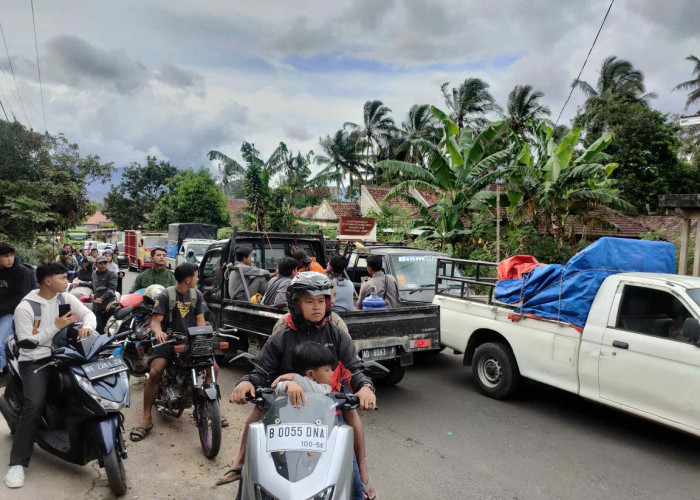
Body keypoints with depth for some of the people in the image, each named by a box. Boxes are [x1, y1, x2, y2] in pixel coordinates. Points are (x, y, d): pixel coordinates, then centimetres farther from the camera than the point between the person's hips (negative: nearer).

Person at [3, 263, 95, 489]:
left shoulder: (66, 298, 6)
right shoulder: (24, 308, -10)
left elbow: (87, 312, 1)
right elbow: (26, 343, -13)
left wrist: (87, 326, -21)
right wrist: (55, 327, -18)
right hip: (35, 361, -5)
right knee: (35, 405, -24)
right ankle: (17, 463, -13)